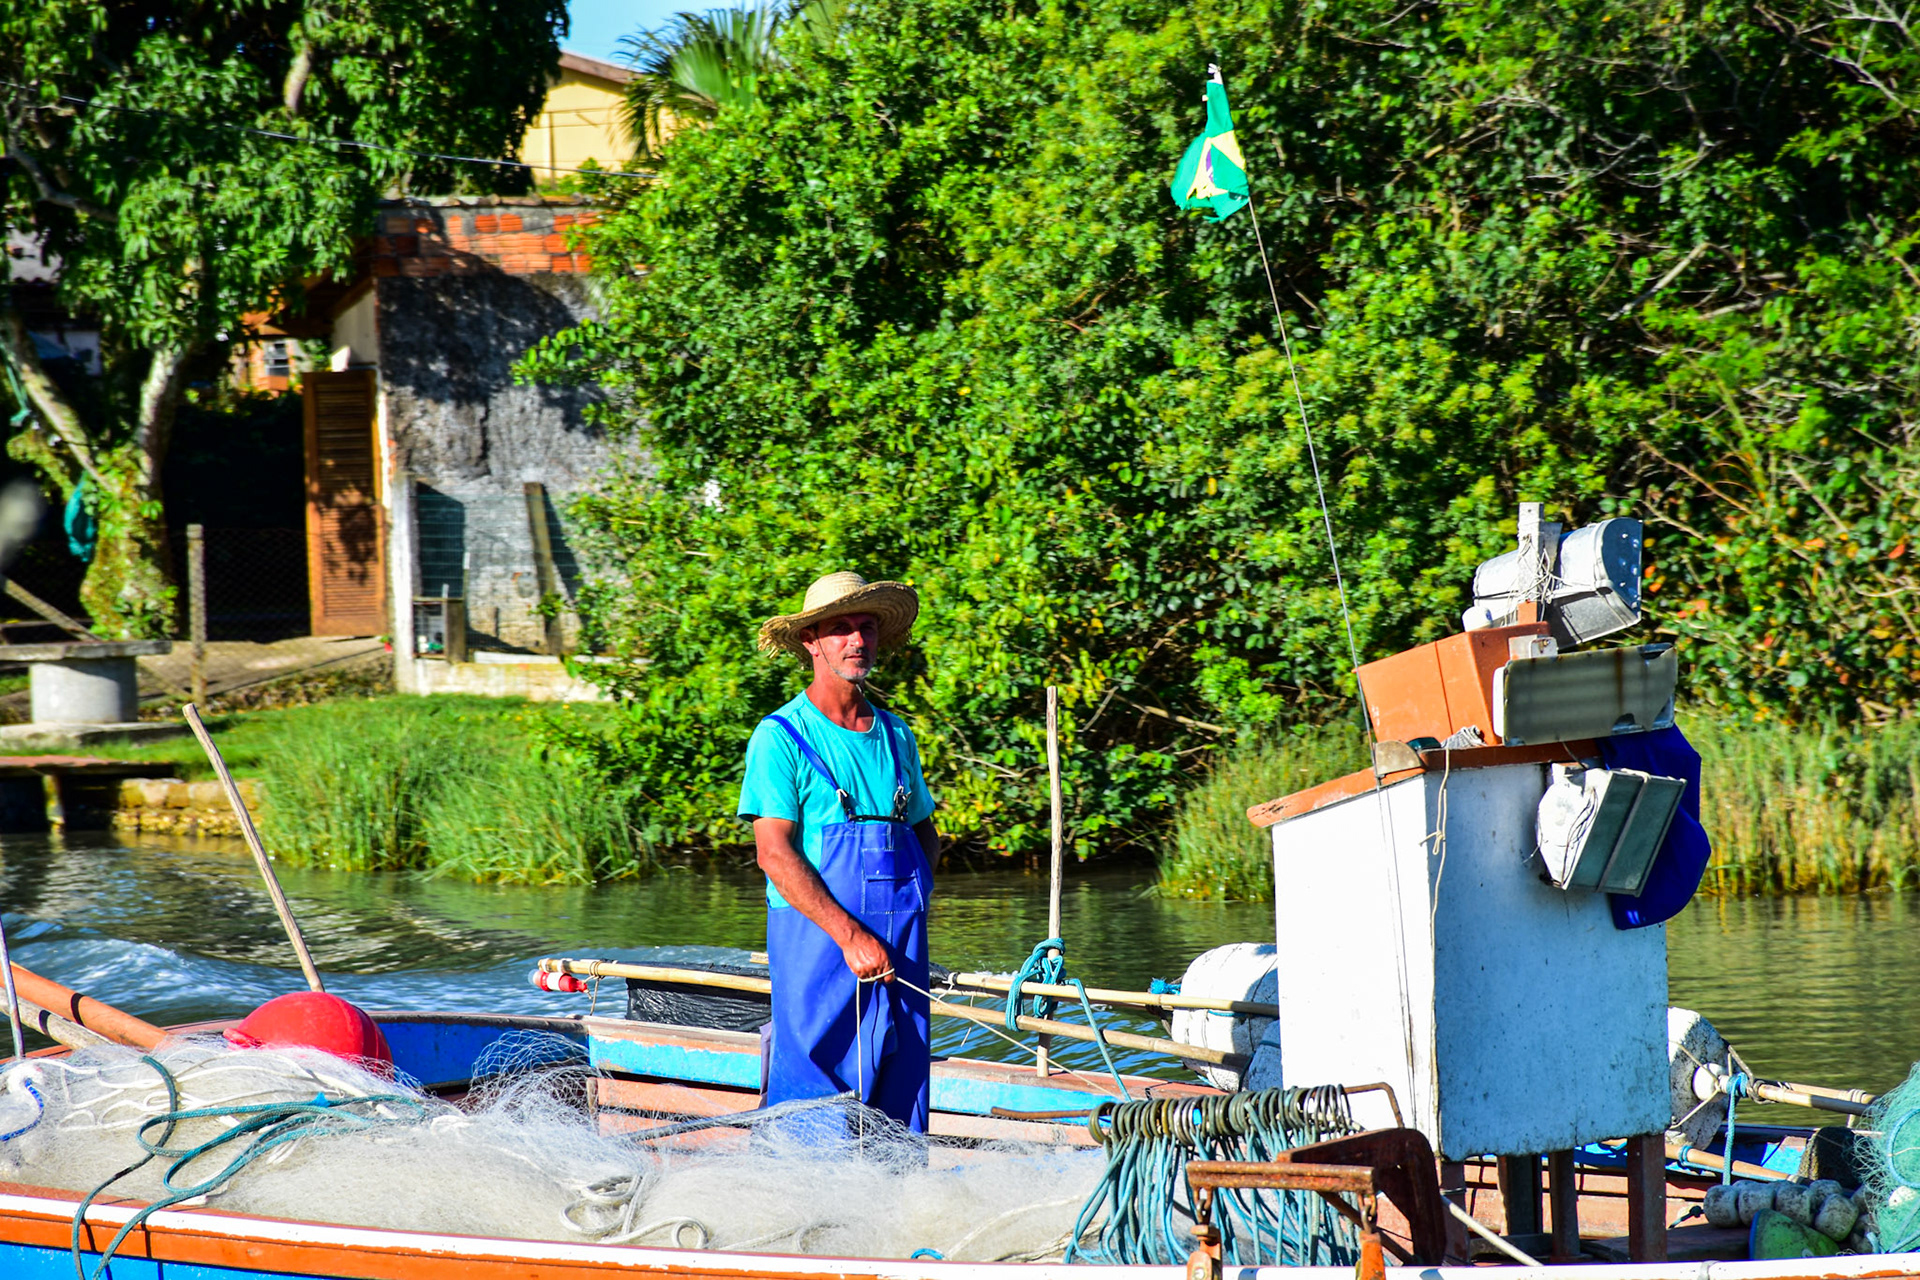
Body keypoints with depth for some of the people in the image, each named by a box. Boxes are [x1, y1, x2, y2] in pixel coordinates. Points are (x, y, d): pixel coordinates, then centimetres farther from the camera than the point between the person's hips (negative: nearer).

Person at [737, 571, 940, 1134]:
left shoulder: (896, 736, 14)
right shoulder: (781, 738, -4)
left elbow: (925, 833, 25)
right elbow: (774, 854, -12)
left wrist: (915, 897, 4)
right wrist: (849, 935, -19)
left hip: (901, 940, 5)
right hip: (816, 938, -5)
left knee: (900, 1101, 3)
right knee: (815, 1100, -8)